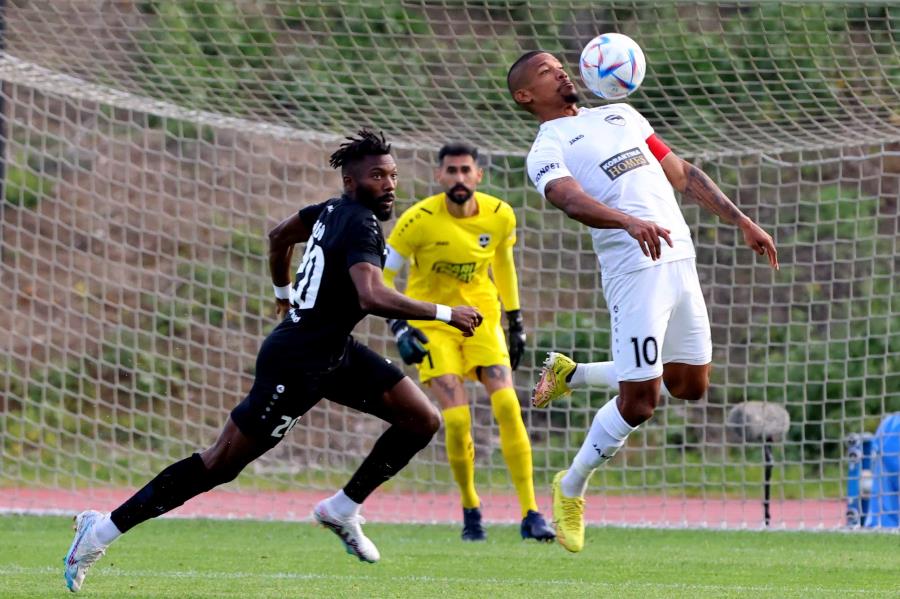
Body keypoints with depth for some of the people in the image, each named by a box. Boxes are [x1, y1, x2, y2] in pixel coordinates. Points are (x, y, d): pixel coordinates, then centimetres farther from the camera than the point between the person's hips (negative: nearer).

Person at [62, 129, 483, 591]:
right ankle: (103, 530, 4)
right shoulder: (360, 225, -21)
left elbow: (280, 234, 25)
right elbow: (372, 297, -38)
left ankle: (343, 509, 16)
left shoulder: (334, 210, 7)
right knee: (221, 463, -4)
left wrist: (285, 293, 39)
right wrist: (445, 314, -30)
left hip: (334, 351, 10)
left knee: (423, 421, 5)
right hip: (296, 365, -10)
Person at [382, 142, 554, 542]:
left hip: (481, 316, 3)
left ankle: (530, 514, -9)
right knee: (457, 420, -16)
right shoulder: (419, 220, -17)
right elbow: (381, 274, -9)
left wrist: (515, 321, 16)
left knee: (508, 406, -14)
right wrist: (399, 327, -19)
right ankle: (470, 509, 9)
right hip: (431, 323, -3)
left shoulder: (500, 216, -6)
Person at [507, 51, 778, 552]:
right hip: (635, 270, -7)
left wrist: (741, 221, 18)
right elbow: (571, 199, -22)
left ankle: (571, 375, 28)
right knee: (639, 403, -8)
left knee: (690, 385, 13)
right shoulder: (547, 150, -2)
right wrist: (630, 222, -40)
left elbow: (682, 173, 24)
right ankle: (571, 490, 13)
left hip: (679, 261, 7)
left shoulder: (621, 115, 21)